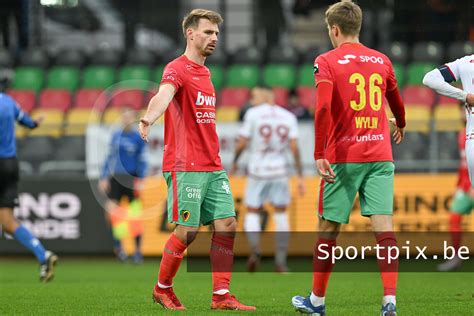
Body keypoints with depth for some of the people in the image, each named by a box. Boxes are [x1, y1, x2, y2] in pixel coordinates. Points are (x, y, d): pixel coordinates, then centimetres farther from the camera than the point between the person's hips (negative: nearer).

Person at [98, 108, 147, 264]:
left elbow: (142, 161, -2)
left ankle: (138, 250, 9)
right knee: (111, 209, -10)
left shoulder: (138, 138, -2)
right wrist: (103, 178, 11)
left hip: (131, 179, -4)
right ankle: (118, 244, 4)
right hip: (115, 178, 4)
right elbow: (110, 157, 16)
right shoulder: (116, 135, 10)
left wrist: (140, 179, -13)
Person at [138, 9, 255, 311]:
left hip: (213, 167, 8)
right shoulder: (177, 69, -9)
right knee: (187, 231, -7)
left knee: (226, 224, 1)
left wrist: (214, 158, 19)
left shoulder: (205, 72, 18)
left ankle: (221, 295, 3)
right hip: (185, 167, -8)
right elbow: (164, 96, -30)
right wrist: (149, 119, -50)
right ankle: (163, 289, 13)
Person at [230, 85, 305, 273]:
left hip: (258, 171, -2)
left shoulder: (253, 114, -4)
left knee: (252, 213, 8)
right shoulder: (288, 117, 4)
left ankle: (255, 248, -19)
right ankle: (281, 262, 8)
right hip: (280, 172, 2)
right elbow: (294, 148, -2)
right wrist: (300, 176, 1)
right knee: (281, 213, 13)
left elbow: (242, 143, -4)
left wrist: (234, 163, 13)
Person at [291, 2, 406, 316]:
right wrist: (400, 125, 49)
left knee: (328, 228, 9)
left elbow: (323, 109, -17)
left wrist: (319, 155, -17)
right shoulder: (382, 61, 10)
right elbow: (397, 102, 28)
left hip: (342, 158, -3)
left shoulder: (327, 61, -3)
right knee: (384, 227, -3)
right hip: (380, 156, 3)